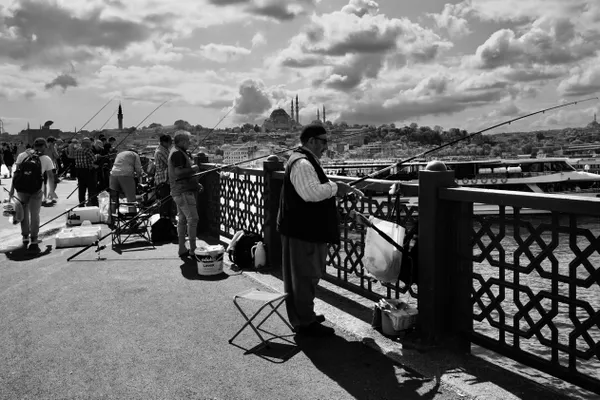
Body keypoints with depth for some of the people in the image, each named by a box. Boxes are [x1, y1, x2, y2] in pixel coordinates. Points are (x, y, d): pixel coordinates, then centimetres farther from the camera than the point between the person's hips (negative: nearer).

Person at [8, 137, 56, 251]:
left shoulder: (22, 155, 5)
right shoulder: (46, 159, 1)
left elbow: (16, 173, 2)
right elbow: (50, 176, 6)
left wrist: (12, 189, 4)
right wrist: (51, 191, 17)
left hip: (21, 189, 2)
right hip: (36, 190, -2)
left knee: (24, 212, 18)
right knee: (34, 214, 4)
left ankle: (25, 237, 27)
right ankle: (34, 241, 2)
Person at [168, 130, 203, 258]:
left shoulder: (180, 152, 19)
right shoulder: (177, 153, -13)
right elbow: (178, 172, -24)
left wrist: (196, 184, 17)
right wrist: (193, 168, -11)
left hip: (180, 191, 11)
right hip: (183, 191, -11)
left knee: (182, 219, 11)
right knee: (192, 219, -10)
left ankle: (182, 249, 16)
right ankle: (192, 250, -8)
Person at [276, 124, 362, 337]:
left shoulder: (308, 160, 16)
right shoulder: (302, 163, -20)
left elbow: (316, 189, 25)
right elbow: (312, 193, -33)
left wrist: (339, 189, 12)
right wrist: (335, 187, -20)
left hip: (308, 228, 11)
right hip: (301, 230, -11)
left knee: (307, 274, 20)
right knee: (304, 275, -1)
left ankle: (304, 315, 34)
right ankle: (304, 323, 10)